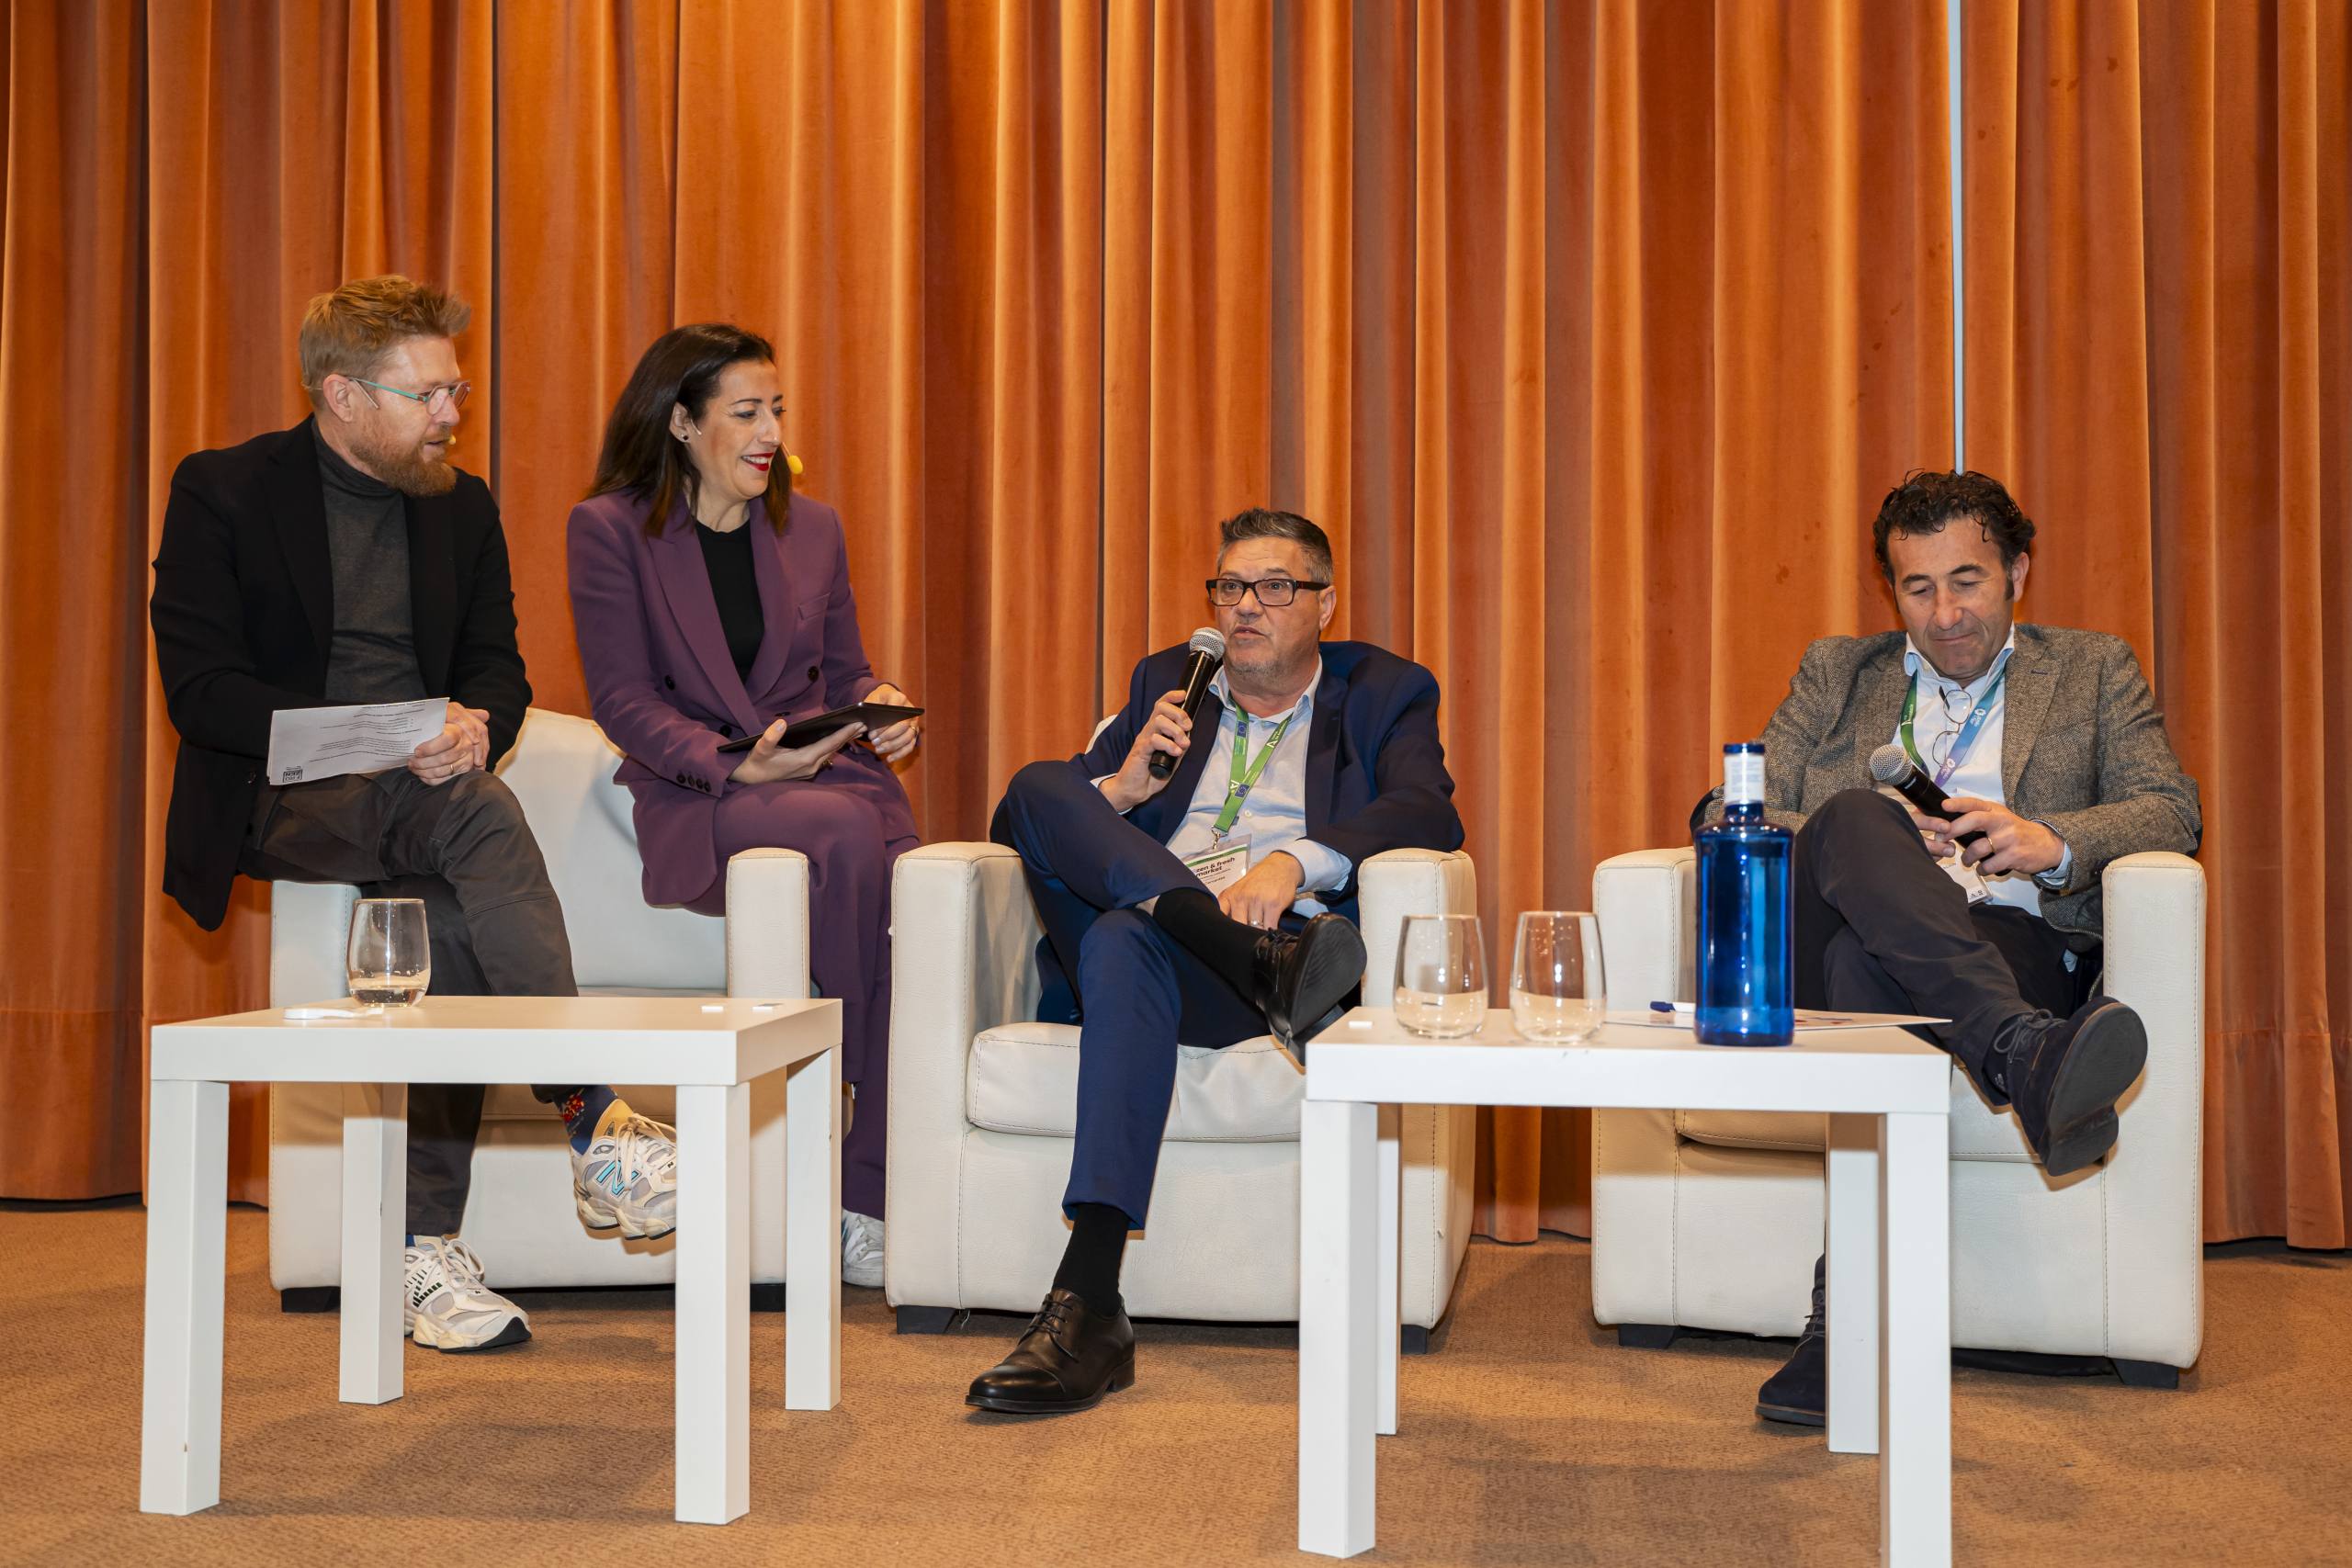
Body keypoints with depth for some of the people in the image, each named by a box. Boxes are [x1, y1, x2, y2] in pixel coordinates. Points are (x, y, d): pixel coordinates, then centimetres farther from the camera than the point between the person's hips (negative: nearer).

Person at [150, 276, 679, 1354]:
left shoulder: (463, 507, 15)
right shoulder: (221, 492, 0)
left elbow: (499, 670, 12)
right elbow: (197, 688, -8)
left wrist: (471, 727, -14)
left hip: (422, 793, 4)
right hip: (280, 805, -4)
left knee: (454, 919, -31)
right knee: (477, 815, -34)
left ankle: (428, 1251, -24)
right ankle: (594, 1126, -34)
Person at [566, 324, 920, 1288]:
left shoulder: (812, 529, 17)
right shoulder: (610, 530, 4)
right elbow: (624, 701, -3)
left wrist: (882, 706, -3)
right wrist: (735, 765, -18)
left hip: (828, 771, 4)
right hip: (693, 802, -4)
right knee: (844, 831, -37)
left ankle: (868, 1206, -22)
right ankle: (867, 1088, -18)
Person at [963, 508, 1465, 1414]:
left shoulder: (1384, 693, 19)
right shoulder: (1167, 683, 29)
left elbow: (1429, 814, -3)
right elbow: (1027, 822, 19)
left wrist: (1295, 860, -20)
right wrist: (1121, 788, -4)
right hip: (1130, 939, 4)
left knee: (1125, 943, -38)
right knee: (1038, 785, -23)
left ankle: (1088, 1305, -48)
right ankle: (1267, 964, -41)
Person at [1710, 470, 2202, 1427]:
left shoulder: (2092, 670, 25)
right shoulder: (1836, 673, 27)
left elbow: (2173, 812, 10)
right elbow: (1730, 818, 14)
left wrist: (2053, 841, -12)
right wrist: (1867, 845, -7)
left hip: (2018, 947, -1)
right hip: (1827, 946, 1)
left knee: (1864, 960, -38)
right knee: (1854, 815, -35)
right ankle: (2024, 1057, -55)